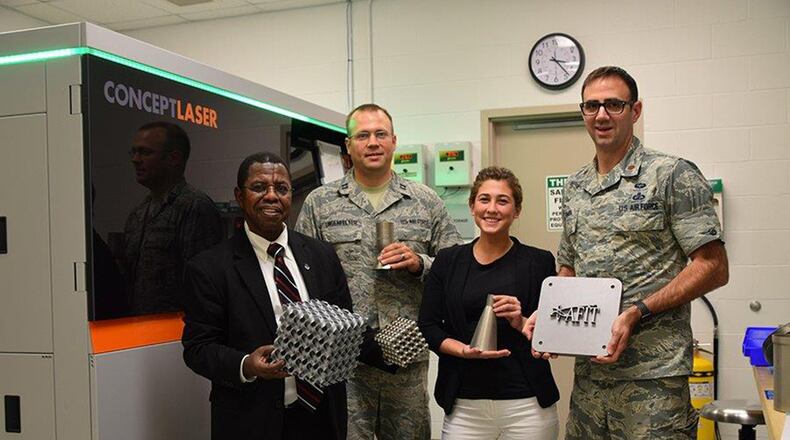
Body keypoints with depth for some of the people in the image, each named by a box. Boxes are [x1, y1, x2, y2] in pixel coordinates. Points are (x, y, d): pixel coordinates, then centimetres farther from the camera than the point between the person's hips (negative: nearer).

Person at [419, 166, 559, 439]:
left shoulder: (539, 262, 2)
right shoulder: (447, 261, 6)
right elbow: (428, 326, 4)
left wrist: (522, 324, -14)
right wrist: (465, 350, -12)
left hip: (528, 404, 0)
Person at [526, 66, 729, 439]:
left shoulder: (672, 175, -5)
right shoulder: (574, 187, 13)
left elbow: (714, 268, -10)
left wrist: (637, 313, -19)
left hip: (652, 375, -5)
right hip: (588, 369, 6)